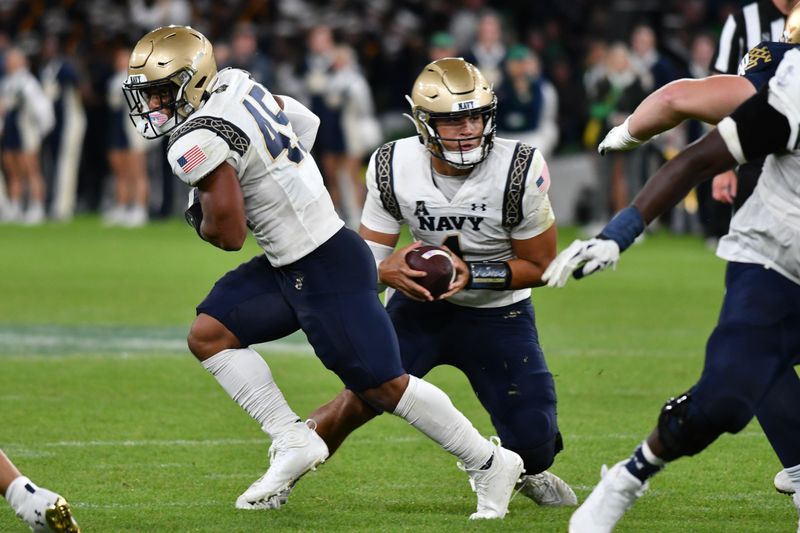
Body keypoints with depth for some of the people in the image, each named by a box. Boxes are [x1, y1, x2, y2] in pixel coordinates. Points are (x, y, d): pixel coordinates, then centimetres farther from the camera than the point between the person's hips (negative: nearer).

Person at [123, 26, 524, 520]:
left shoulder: (198, 144, -20)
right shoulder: (235, 83, 6)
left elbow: (229, 233, -18)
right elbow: (303, 118, 23)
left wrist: (199, 220, 4)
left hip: (327, 270, -10)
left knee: (382, 385, -3)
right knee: (209, 334, 3)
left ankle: (491, 463, 10)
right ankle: (294, 442, 4)